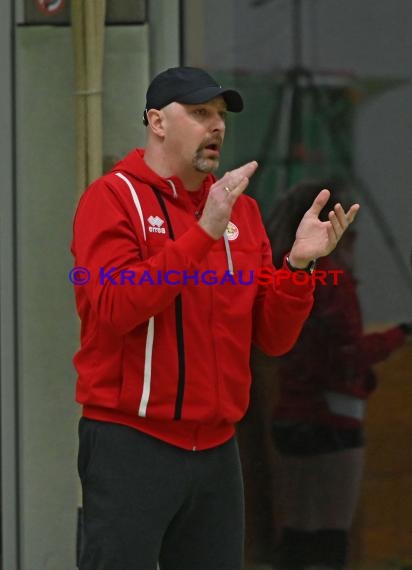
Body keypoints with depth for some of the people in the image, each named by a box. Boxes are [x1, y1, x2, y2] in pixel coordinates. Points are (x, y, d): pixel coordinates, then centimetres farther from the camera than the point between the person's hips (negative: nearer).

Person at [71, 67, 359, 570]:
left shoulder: (241, 209, 12)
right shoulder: (113, 198, -4)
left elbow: (273, 338, 9)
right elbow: (115, 307, -20)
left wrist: (297, 263, -8)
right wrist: (204, 233, -23)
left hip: (216, 448, 6)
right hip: (131, 444, -6)